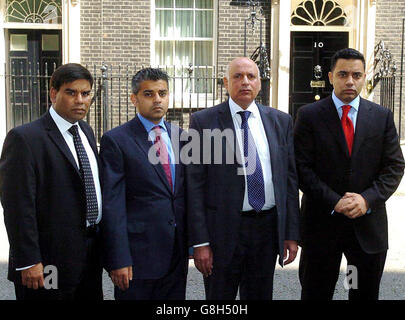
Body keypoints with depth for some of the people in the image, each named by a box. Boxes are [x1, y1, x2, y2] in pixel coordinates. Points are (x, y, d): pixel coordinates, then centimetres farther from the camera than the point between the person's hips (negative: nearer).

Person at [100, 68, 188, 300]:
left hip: (177, 254, 5)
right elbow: (112, 205, -11)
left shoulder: (180, 137, 9)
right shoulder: (115, 140, -7)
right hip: (138, 253, -5)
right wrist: (118, 260, -15)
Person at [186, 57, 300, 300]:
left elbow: (290, 179, 8)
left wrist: (292, 234, 5)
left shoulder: (281, 121, 7)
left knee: (260, 296, 15)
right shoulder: (204, 121, -3)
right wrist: (200, 242, -10)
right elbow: (195, 185, -6)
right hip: (224, 230, -3)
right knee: (219, 296, 9)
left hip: (268, 226, 3)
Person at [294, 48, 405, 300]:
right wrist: (334, 202, -16)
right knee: (316, 294, 11)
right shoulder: (309, 115, -2)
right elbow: (302, 167, -7)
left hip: (369, 224, 2)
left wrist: (368, 199, -13)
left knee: (366, 295, 14)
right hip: (322, 221, -2)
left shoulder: (382, 116, 5)